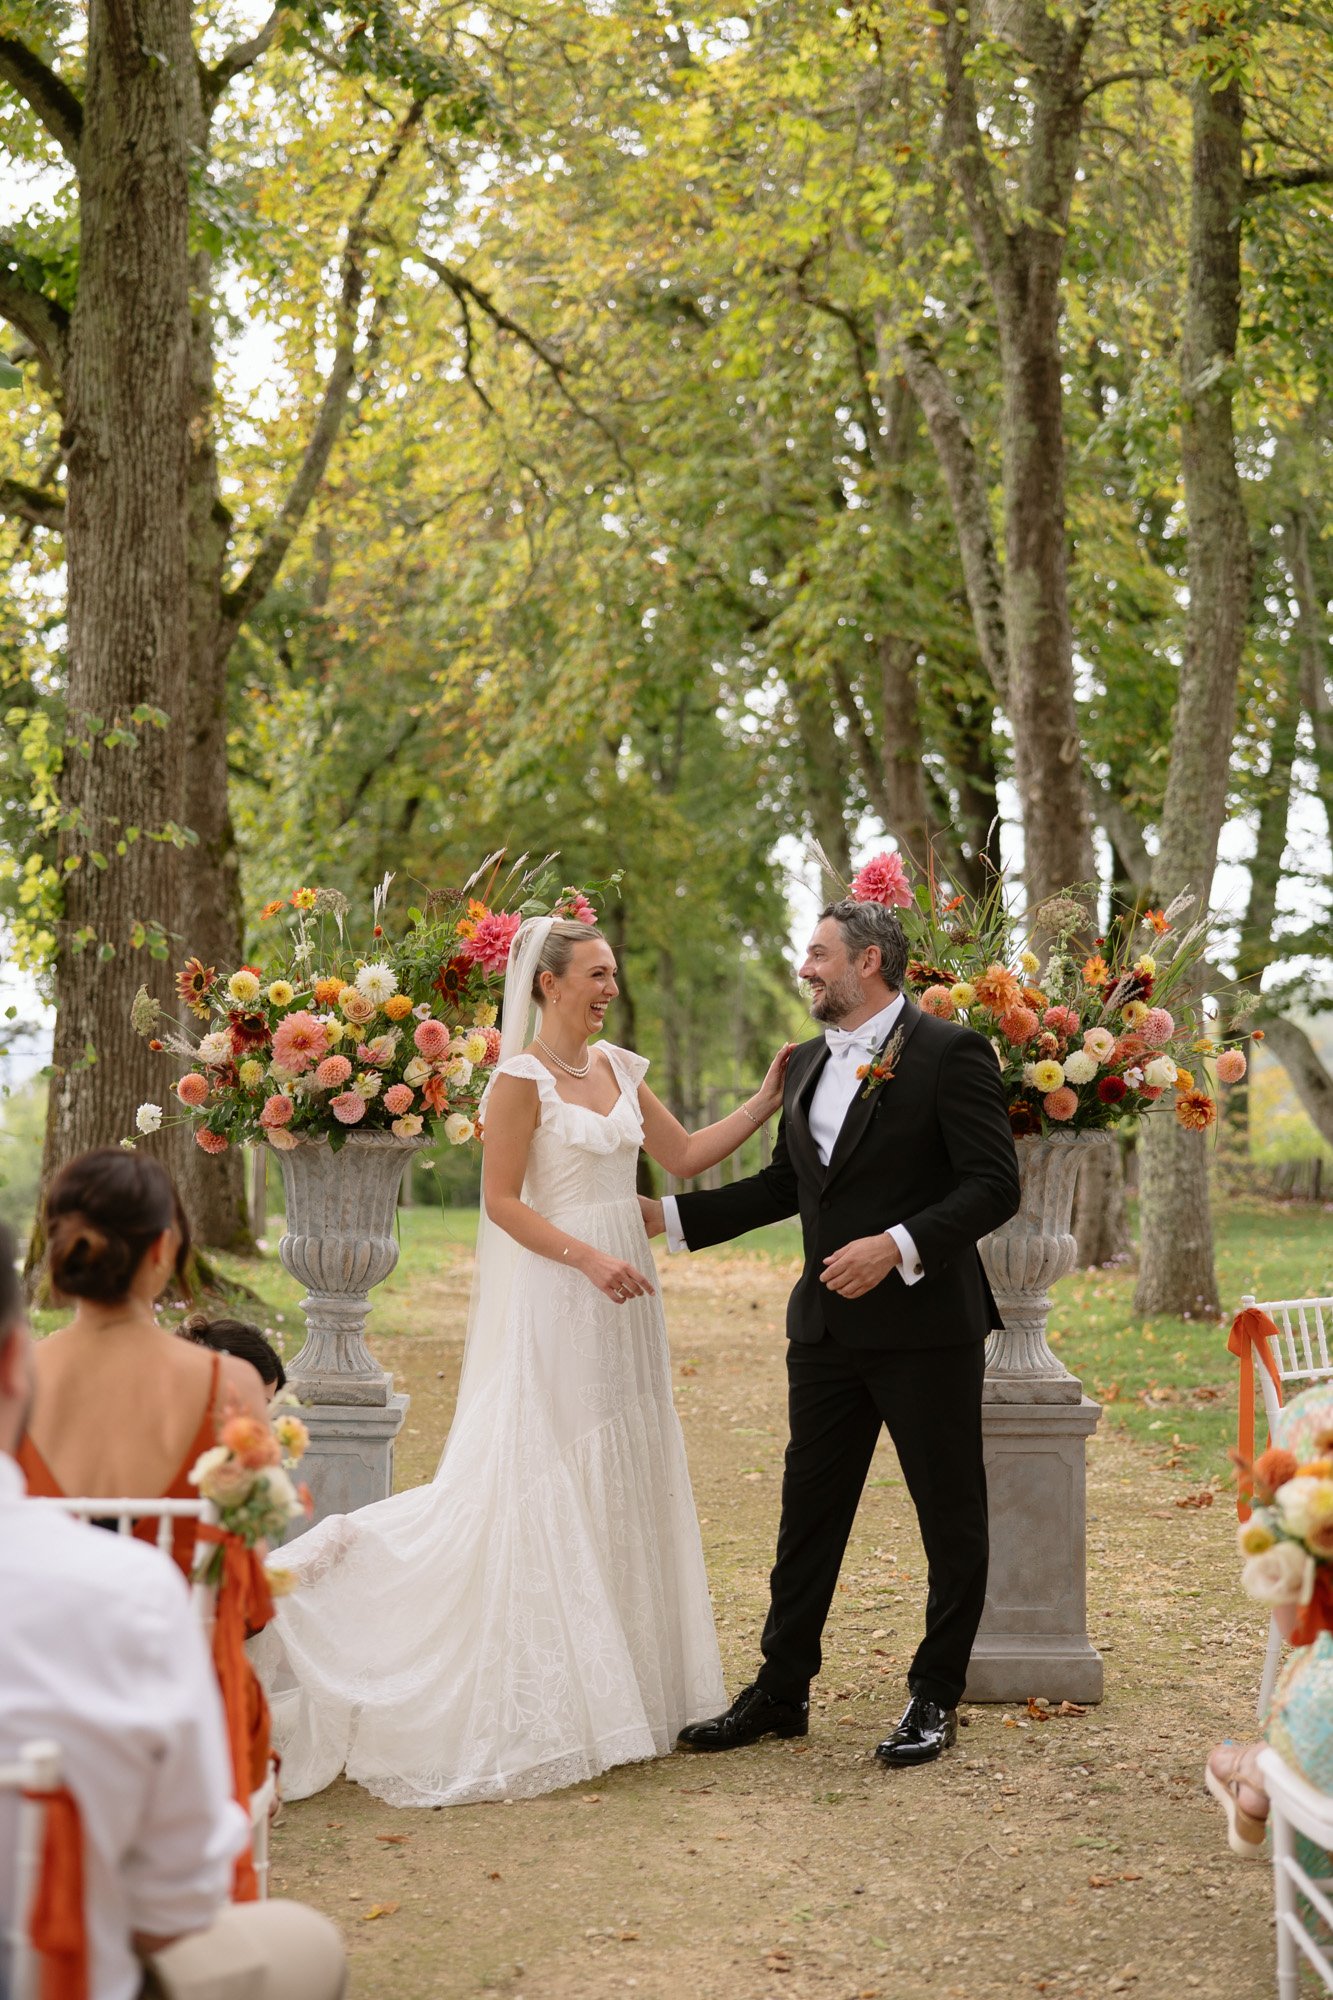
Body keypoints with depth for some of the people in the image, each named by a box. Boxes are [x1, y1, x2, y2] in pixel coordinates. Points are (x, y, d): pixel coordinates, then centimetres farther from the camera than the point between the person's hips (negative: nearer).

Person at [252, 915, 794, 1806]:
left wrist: (766, 1103, 5)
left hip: (622, 1300, 8)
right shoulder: (522, 1077, -10)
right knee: (551, 1484, -3)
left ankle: (621, 1682, 21)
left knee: (622, 1483, 11)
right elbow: (501, 1200, -14)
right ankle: (553, 1696, 6)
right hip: (554, 1300, -8)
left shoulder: (618, 1067, 11)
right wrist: (590, 1258, -22)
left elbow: (686, 1155, 13)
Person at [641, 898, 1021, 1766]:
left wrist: (899, 1246, -25)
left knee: (950, 1515, 5)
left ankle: (936, 1697, 19)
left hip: (926, 1324, -7)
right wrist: (666, 1215, 15)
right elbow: (784, 1184, 21)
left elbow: (995, 1184, -15)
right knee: (809, 1509, 11)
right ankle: (781, 1691, 21)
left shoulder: (949, 1052, -10)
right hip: (828, 1327, 7)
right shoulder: (808, 1063, 12)